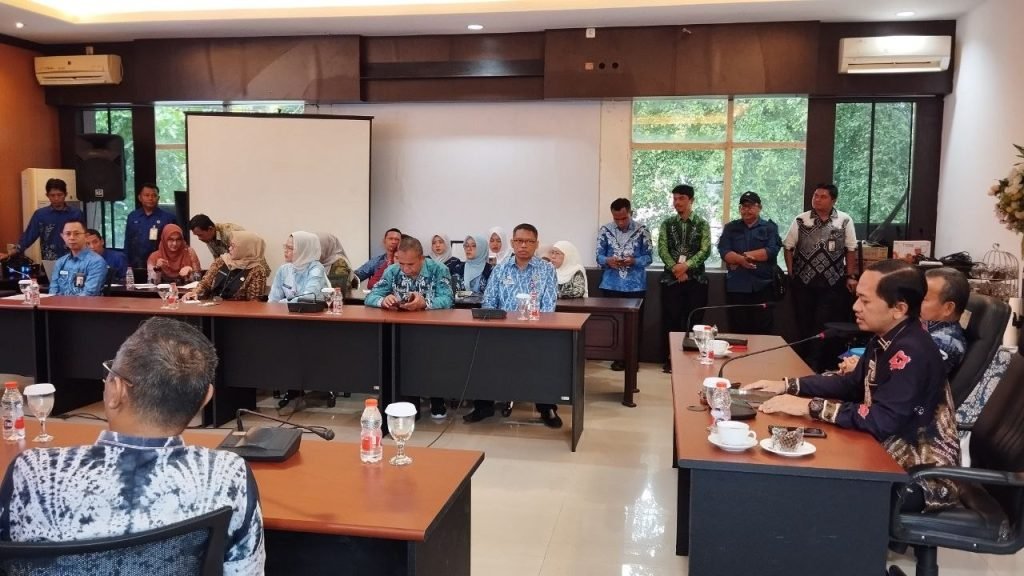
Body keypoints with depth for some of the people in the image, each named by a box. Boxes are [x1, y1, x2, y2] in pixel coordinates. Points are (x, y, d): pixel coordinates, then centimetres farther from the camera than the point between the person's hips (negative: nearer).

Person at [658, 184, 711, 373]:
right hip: (671, 279, 1)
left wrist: (686, 265, -19)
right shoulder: (667, 224, 8)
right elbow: (662, 249, -2)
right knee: (671, 320, 3)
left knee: (694, 321, 2)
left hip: (696, 279, -1)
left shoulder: (702, 224, 4)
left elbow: (705, 250, -7)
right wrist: (675, 269, -15)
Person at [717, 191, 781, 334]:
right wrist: (741, 259, -21)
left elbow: (772, 250, -8)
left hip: (762, 287, -1)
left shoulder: (770, 227, 8)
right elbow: (724, 251, -3)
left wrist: (745, 255, -11)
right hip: (736, 286, 1)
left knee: (762, 331, 0)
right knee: (737, 330, 4)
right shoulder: (730, 228, 12)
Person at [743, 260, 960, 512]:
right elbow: (854, 384, 13)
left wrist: (810, 406, -26)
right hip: (893, 454, 8)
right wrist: (787, 385, 3)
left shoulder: (911, 352, -26)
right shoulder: (885, 339, 0)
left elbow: (882, 420, -31)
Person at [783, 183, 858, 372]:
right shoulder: (800, 220, 0)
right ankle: (806, 364, 23)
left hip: (832, 282, -1)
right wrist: (791, 273, 1)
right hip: (803, 281, 1)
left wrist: (851, 276, 1)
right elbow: (788, 247, 6)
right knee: (804, 324, 9)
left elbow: (851, 249, 3)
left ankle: (814, 365, 7)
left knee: (824, 326, -2)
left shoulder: (845, 221, -2)